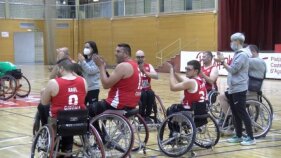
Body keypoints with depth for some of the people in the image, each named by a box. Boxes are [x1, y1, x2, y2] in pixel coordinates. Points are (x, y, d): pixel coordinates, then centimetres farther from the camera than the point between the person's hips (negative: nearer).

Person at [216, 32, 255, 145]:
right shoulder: (237, 54, 16)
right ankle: (238, 136, 20)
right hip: (233, 89, 10)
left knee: (242, 113, -7)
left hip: (239, 89, -10)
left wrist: (222, 62, -13)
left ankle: (250, 137, -1)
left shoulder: (242, 55, -15)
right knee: (235, 113, 13)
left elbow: (233, 70, -19)